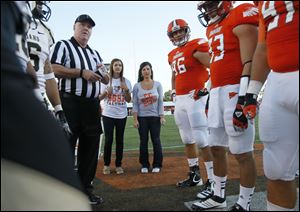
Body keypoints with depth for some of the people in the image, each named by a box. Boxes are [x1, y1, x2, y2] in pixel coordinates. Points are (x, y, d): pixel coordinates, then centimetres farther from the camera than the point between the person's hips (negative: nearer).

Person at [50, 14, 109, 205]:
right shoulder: (63, 46, 3)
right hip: (70, 103, -7)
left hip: (92, 105, 7)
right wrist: (82, 72, -16)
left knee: (91, 146, 10)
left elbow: (106, 80, 22)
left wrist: (102, 72, -1)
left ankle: (85, 188, 22)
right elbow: (54, 69, -14)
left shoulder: (95, 53, 22)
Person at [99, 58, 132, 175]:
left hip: (121, 115, 2)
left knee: (120, 140, 4)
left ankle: (118, 165, 13)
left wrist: (126, 90, -11)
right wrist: (106, 92, -15)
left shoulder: (126, 81, 6)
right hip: (108, 114, -2)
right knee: (108, 139, -3)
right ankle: (106, 164, 10)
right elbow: (99, 98, 4)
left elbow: (128, 100, 6)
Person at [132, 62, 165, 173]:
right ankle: (144, 165, 15)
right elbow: (135, 104, -1)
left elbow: (160, 102, 1)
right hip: (142, 117, 0)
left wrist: (162, 117, -5)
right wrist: (135, 119, -7)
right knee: (143, 141, 4)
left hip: (155, 117, 0)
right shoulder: (137, 86, 1)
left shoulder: (157, 84, 3)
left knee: (156, 140, 1)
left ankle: (157, 164, 12)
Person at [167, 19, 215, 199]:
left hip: (196, 97, -8)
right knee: (188, 140, 13)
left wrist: (206, 89, -17)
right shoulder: (173, 55, 19)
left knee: (202, 140, -10)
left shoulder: (196, 46, -5)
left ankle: (213, 181, -2)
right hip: (180, 100, 8)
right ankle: (195, 175, 26)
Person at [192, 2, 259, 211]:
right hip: (217, 92, 9)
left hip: (237, 91, -9)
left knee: (242, 152, -3)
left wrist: (243, 98, -21)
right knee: (216, 148, 13)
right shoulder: (213, 28, 21)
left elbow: (250, 62, -15)